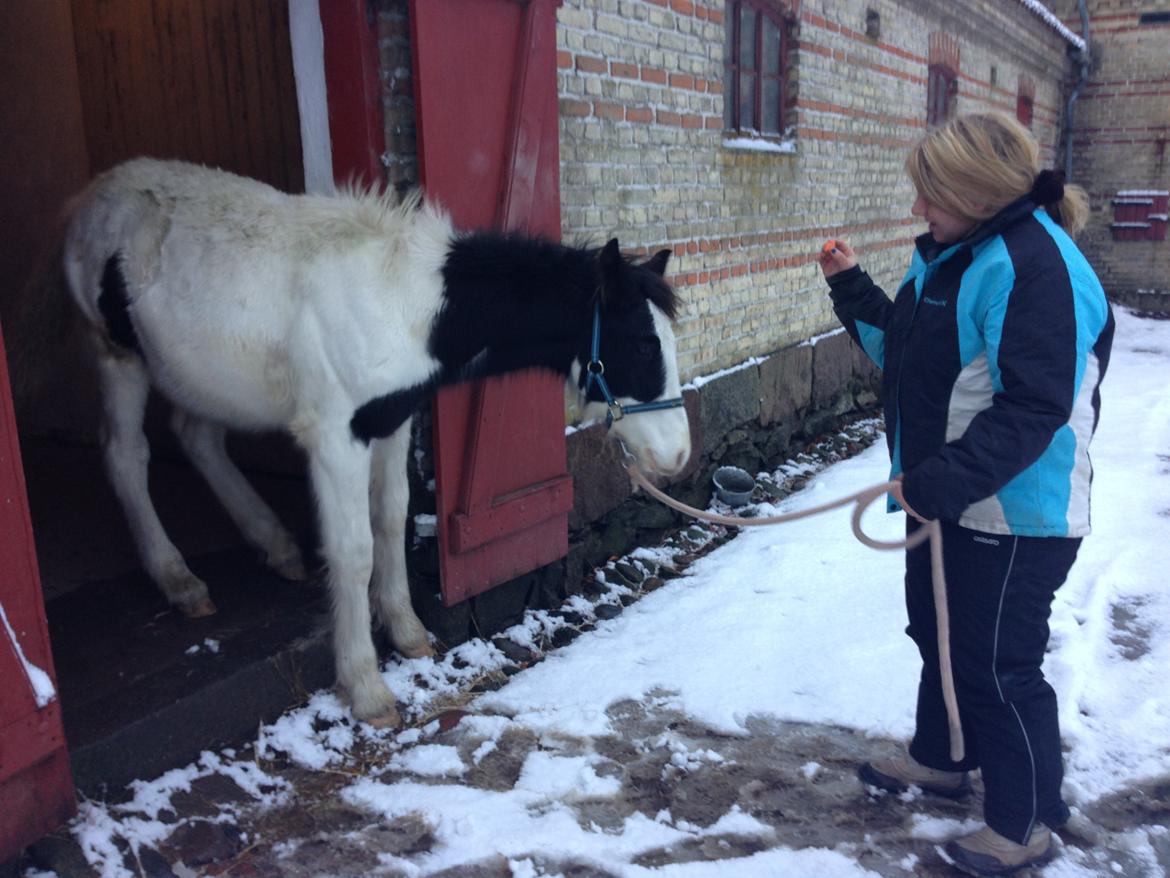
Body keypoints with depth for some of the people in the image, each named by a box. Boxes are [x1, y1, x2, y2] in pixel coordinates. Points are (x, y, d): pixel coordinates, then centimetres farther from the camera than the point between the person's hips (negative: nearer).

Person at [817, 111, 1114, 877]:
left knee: (998, 665, 3)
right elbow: (906, 348, 17)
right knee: (939, 633, 23)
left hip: (1014, 514, -10)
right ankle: (940, 758, 45)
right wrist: (852, 289, 8)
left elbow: (1033, 408, -28)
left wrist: (941, 481, -28)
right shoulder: (955, 254, 8)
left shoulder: (1034, 267, -23)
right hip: (948, 498, 10)